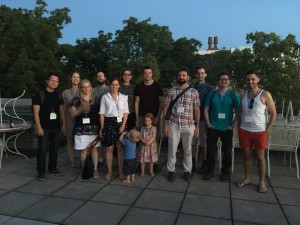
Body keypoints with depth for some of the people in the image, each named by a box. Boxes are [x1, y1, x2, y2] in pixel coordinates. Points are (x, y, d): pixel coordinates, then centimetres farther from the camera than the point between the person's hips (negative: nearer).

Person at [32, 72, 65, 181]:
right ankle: (41, 172, 8)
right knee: (42, 149, -3)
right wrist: (39, 127, -15)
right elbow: (36, 112, -9)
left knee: (54, 148, 11)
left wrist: (63, 124, 9)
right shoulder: (39, 95, -5)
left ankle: (52, 169, 23)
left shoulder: (58, 96, 10)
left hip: (56, 126, 5)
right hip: (44, 127, -5)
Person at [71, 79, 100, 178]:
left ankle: (95, 169, 15)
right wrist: (81, 108, -22)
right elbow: (72, 114, -4)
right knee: (83, 150, 5)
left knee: (94, 148, 6)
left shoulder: (96, 99, 6)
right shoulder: (76, 100, 1)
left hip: (94, 128, 1)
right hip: (81, 129, -1)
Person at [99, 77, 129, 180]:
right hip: (109, 123, -1)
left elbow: (126, 112, 4)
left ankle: (120, 171, 14)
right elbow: (102, 113, 2)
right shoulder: (105, 97, 3)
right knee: (109, 148, 5)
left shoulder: (123, 97, 7)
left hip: (120, 123, 1)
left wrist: (123, 125, -7)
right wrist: (102, 128, -2)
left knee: (120, 148, 3)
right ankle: (109, 171, 17)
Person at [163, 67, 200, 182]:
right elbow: (166, 108, 4)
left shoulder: (194, 92, 1)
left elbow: (197, 110, 4)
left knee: (187, 150, 11)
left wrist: (197, 126, 1)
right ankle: (171, 170, 22)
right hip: (173, 124, 0)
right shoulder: (171, 91, 3)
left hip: (189, 125, 0)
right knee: (172, 149, 7)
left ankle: (187, 171, 27)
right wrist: (166, 124, -1)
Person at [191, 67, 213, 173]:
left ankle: (204, 164, 18)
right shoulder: (192, 87, 8)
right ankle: (193, 160, 27)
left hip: (203, 118, -3)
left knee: (204, 142, 5)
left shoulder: (209, 88, 0)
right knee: (193, 141, 11)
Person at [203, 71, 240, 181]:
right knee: (210, 149, 4)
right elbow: (206, 109, 5)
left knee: (227, 151, 8)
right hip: (213, 127, 1)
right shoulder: (212, 94, 3)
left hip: (227, 128, 0)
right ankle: (210, 171, 19)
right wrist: (208, 123, -3)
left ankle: (225, 172, 25)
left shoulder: (233, 96, 0)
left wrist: (233, 125, -5)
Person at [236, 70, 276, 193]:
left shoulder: (265, 94, -6)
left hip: (260, 131, -3)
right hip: (244, 131, 4)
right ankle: (247, 178, 25)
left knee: (260, 157, 6)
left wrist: (267, 130, -7)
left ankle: (262, 182, 19)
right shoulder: (243, 95, 6)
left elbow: (273, 113, -3)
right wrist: (239, 128, 7)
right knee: (247, 155, 12)